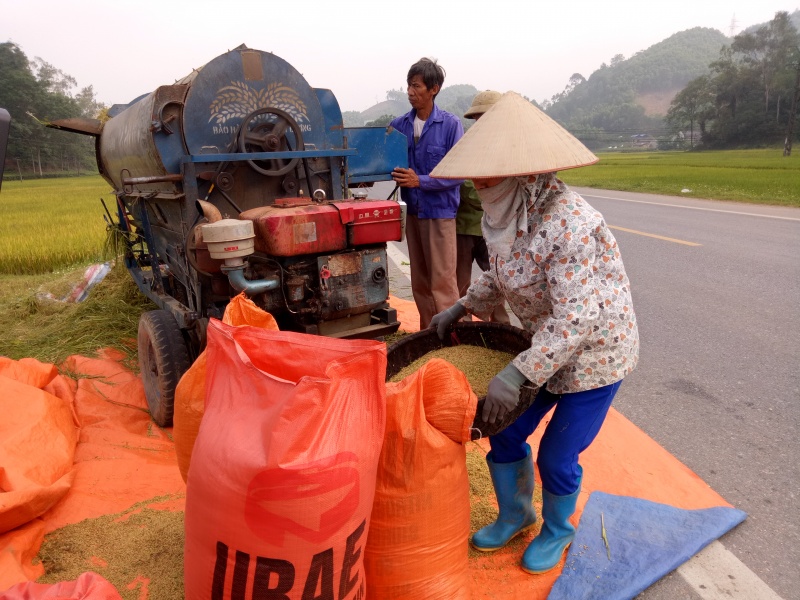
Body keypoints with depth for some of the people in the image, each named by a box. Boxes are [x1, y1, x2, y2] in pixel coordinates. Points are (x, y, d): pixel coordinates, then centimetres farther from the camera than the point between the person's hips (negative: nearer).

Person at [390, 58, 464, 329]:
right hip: (413, 210, 5)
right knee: (420, 282, 13)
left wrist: (420, 181, -21)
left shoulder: (451, 124, -8)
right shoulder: (399, 125, 6)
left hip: (440, 211, -5)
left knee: (442, 281, -4)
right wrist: (396, 175, -11)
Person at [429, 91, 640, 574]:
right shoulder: (507, 213, -6)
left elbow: (574, 320, -33)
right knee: (504, 435, 11)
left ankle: (558, 531, 37)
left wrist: (517, 374, -36)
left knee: (556, 457, 5)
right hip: (544, 343, 7)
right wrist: (461, 308, 4)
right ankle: (514, 516, 39)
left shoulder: (565, 223, -32)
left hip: (596, 350, -7)